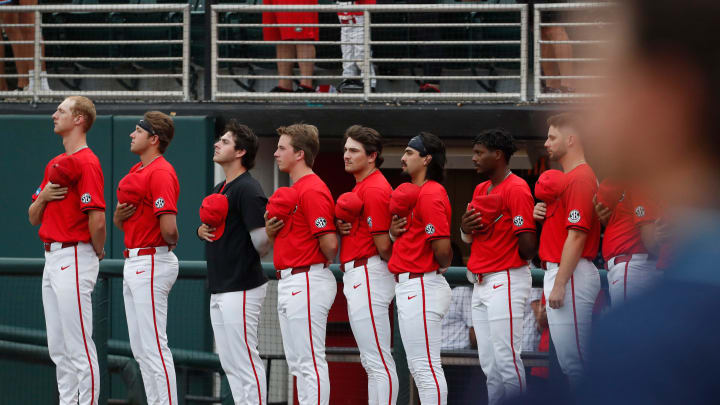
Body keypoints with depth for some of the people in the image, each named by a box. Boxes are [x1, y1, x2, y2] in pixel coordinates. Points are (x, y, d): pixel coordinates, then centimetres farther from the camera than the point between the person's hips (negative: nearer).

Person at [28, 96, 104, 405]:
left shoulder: (86, 163, -14)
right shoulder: (55, 164, 17)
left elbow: (97, 219, -21)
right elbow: (34, 218, 18)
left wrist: (98, 252, -5)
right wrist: (43, 196, -2)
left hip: (74, 259, -10)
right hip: (52, 259, 10)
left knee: (79, 346, -9)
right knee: (57, 347, 12)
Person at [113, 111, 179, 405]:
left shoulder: (161, 172, -16)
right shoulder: (136, 171, 16)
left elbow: (169, 227, -24)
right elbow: (120, 223, 22)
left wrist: (170, 243, -3)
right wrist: (119, 215, 0)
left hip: (152, 264, -11)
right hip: (133, 264, 11)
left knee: (154, 347, -11)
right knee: (140, 348, 13)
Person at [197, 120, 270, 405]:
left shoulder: (248, 189, -14)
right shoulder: (219, 190, 16)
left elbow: (262, 241, -19)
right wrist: (202, 230, 6)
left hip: (241, 290, -10)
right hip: (219, 290, 10)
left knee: (245, 362, -9)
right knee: (229, 362, 12)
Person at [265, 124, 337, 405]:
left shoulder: (313, 191, -16)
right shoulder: (294, 189, 17)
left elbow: (329, 243, -21)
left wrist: (324, 265, -1)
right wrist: (270, 229, 4)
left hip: (307, 283, -11)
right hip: (288, 284, 11)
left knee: (310, 362, -9)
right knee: (298, 363, 13)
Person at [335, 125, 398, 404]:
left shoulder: (375, 189, -16)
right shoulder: (361, 186, 17)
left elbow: (383, 245, -19)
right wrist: (341, 227, 1)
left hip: (367, 275, -11)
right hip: (356, 277, 11)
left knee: (378, 361, -10)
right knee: (371, 360, 14)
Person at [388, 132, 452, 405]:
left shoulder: (430, 195, -16)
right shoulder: (412, 192, 17)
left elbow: (442, 247, -23)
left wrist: (441, 267, -2)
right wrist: (393, 232, 2)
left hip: (422, 288, -11)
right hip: (409, 288, 11)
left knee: (426, 367, -10)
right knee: (418, 367, 15)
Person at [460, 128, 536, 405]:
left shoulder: (516, 189, -12)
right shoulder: (481, 190, 16)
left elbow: (528, 246, -17)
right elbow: (471, 239, 21)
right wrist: (465, 228, 0)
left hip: (506, 282, -9)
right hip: (481, 285, 9)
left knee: (506, 359, -10)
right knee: (489, 363, 8)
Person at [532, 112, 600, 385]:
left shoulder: (580, 179, -13)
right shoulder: (568, 177, 20)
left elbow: (576, 236, -19)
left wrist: (559, 284, -21)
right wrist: (541, 216, 7)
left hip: (571, 275, -11)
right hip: (557, 272, 11)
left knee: (573, 361, -12)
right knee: (566, 361, 11)